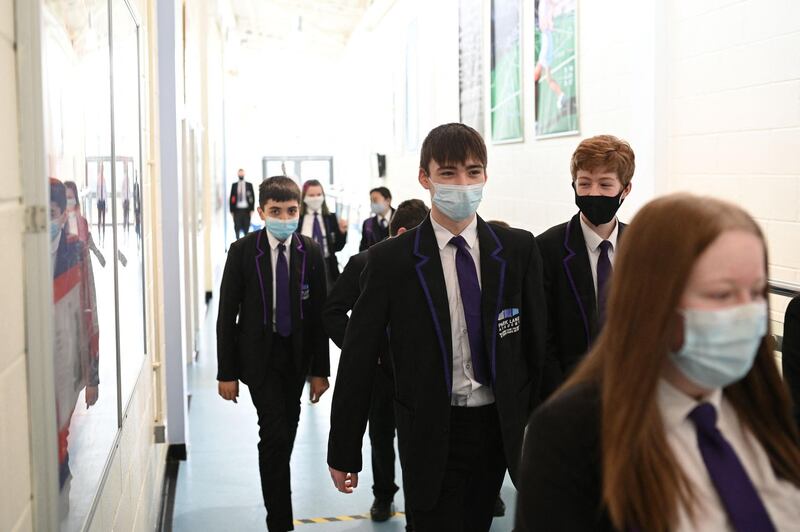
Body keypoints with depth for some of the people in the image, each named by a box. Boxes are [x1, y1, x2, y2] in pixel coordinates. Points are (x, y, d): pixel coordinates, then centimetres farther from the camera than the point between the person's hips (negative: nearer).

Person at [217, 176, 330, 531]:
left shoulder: (311, 252, -3)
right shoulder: (242, 251, -8)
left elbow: (319, 313, 0)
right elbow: (227, 313, -6)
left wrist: (320, 369, -2)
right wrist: (226, 372, -8)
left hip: (297, 354, 3)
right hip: (258, 353, -3)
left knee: (286, 435, 14)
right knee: (275, 433, -12)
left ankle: (276, 498, 37)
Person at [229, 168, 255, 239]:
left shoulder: (249, 185, 5)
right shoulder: (234, 185, 8)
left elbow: (253, 197, 4)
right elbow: (231, 198, 8)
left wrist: (252, 209, -3)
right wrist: (231, 210, 2)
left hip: (246, 210, -1)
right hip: (237, 209, 1)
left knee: (246, 228, 2)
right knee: (237, 227, 0)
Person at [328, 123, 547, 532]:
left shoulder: (518, 249, 0)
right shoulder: (390, 260, -7)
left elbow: (538, 343, 5)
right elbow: (358, 359, -4)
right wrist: (343, 451, -3)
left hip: (500, 427, 3)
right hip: (430, 436, -2)